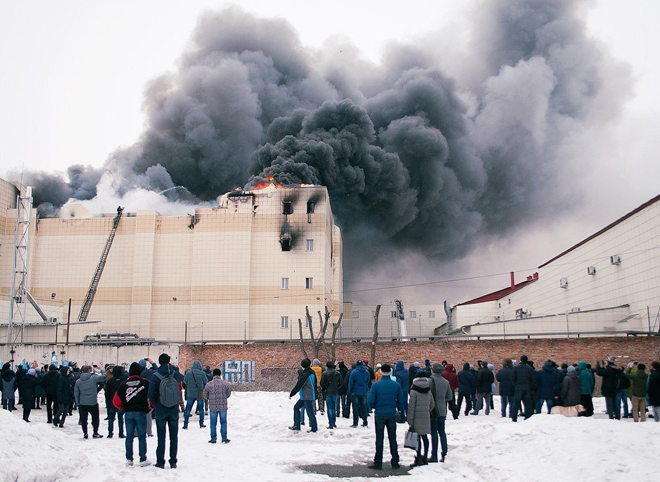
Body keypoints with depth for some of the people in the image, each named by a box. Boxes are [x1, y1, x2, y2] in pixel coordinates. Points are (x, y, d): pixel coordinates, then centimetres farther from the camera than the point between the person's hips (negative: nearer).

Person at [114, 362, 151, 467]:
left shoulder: (123, 384, 2)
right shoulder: (145, 382, -4)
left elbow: (116, 401, 2)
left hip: (128, 413, 2)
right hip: (141, 412, -2)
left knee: (129, 436, 10)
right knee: (142, 436, 4)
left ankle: (129, 459, 13)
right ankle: (143, 459, 4)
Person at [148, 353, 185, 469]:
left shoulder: (155, 377, -12)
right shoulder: (176, 375, -4)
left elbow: (151, 393, -12)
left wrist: (153, 405, 4)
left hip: (160, 410, -2)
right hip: (174, 410, 2)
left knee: (161, 437, 5)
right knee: (174, 436, 9)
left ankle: (160, 462, 7)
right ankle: (173, 462, 11)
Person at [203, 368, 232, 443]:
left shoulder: (209, 384, -6)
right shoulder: (225, 384, -5)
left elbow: (205, 396, 2)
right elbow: (229, 393, 6)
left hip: (213, 406, 0)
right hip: (223, 406, 0)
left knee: (213, 423, 11)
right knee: (223, 422, 12)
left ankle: (213, 439, 14)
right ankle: (224, 438, 12)